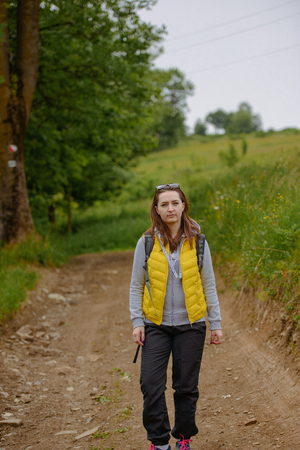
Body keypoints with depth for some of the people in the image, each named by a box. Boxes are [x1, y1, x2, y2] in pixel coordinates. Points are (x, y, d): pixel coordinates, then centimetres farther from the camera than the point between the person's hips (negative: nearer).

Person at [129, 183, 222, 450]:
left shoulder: (197, 242, 0)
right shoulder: (146, 242, -2)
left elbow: (209, 285, 6)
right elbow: (136, 285, 4)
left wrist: (216, 323, 4)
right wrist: (137, 322, -3)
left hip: (191, 324, 0)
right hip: (156, 324, 0)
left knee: (186, 386, 8)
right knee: (151, 385, -4)